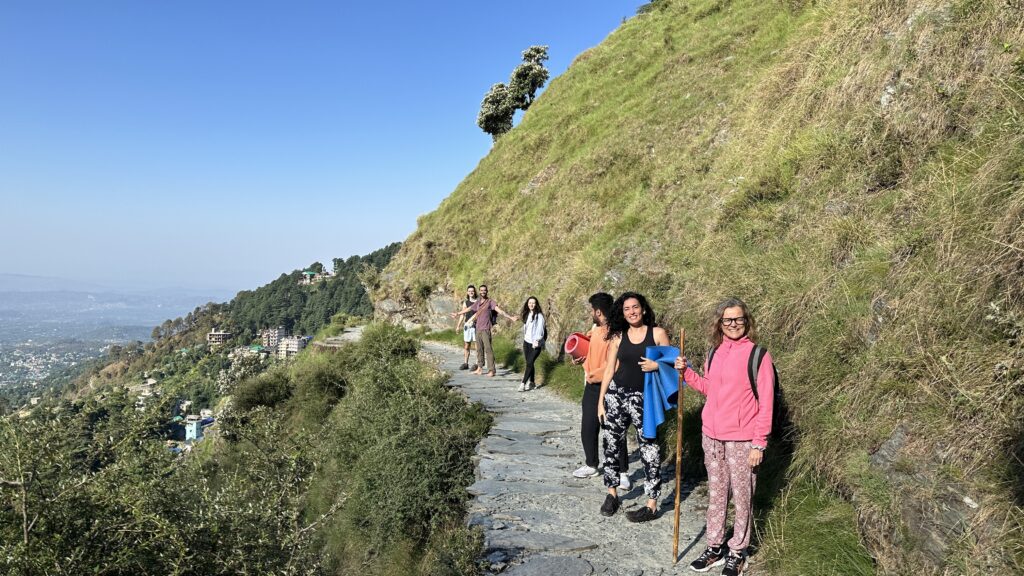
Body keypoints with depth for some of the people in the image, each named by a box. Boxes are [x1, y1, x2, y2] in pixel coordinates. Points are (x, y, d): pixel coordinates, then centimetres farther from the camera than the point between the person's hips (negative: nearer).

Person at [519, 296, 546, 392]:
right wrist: (525, 337, 7)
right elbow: (525, 328, 14)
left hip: (535, 344, -6)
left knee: (530, 363, -11)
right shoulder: (526, 315, 12)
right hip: (526, 342, 7)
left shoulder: (539, 316, -10)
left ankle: (523, 384, -13)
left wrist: (536, 340, -26)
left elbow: (540, 329, -16)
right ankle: (532, 382, 21)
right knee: (529, 363, 10)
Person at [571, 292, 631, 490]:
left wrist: (593, 375, -15)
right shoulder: (595, 330, 8)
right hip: (592, 387, 8)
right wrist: (582, 360, 6)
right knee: (587, 429, 16)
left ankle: (622, 473, 12)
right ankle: (591, 465, 33)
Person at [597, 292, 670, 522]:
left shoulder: (658, 333, -1)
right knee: (611, 446, 9)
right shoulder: (618, 336, 5)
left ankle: (652, 506, 9)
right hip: (616, 394, 3)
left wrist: (656, 365, -18)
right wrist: (601, 400, 4)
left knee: (649, 449, -1)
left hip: (644, 398, -3)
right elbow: (609, 369, 7)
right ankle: (612, 494, 28)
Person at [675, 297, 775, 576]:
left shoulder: (758, 355, -11)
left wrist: (759, 444, -13)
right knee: (716, 493, 15)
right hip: (711, 436, 6)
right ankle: (715, 547, 28)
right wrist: (686, 372, 4)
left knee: (741, 496, 7)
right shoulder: (714, 352, 6)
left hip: (741, 440, -5)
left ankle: (737, 552, 22)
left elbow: (765, 403, -11)